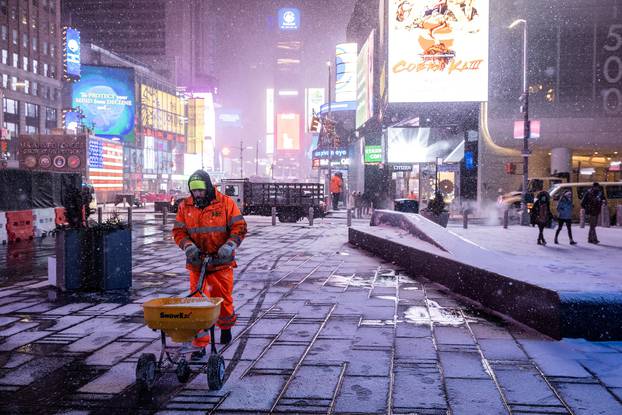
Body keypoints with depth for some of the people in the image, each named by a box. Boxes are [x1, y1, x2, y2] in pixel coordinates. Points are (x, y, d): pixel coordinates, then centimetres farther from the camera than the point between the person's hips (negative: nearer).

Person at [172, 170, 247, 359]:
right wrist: (188, 246, -13)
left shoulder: (226, 203, -4)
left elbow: (239, 227, -4)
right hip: (197, 263, 1)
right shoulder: (185, 206, 4)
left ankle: (226, 327, 42)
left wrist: (229, 245, -19)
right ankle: (200, 345, 2)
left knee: (223, 299, 9)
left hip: (221, 262, -1)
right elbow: (178, 230, 6)